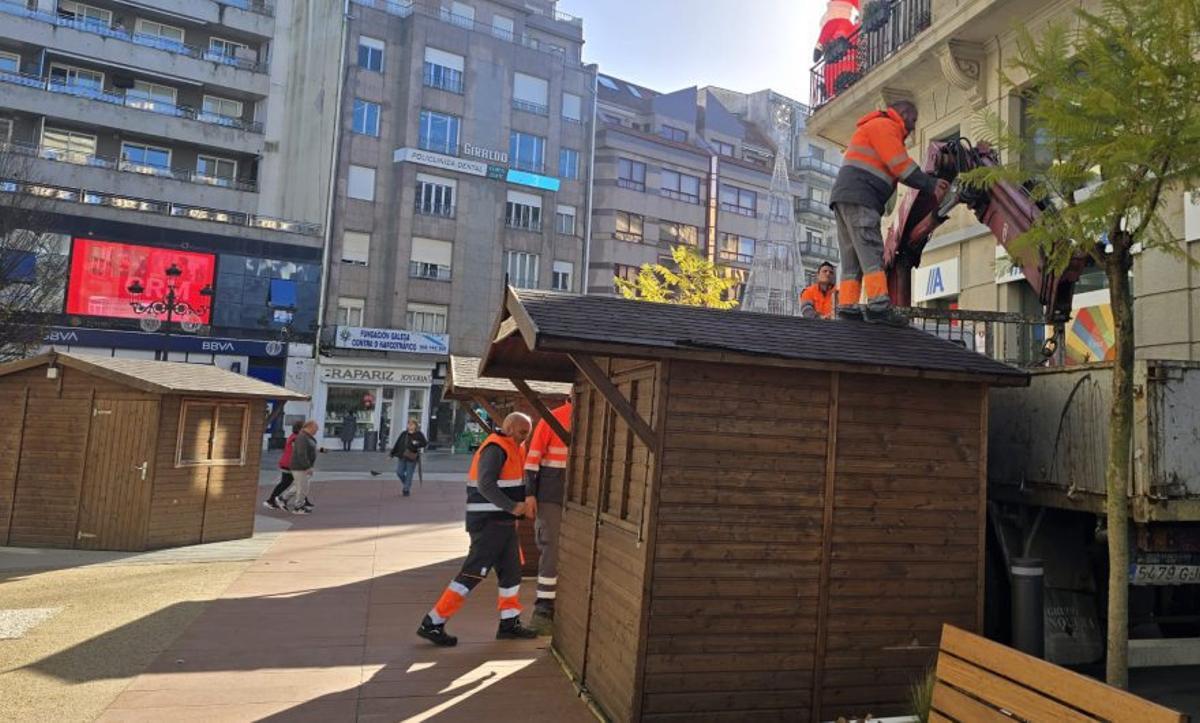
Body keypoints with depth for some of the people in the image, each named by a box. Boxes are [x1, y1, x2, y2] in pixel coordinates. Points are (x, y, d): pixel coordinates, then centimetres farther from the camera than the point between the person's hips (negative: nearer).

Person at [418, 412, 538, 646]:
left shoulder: (510, 449, 17)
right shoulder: (495, 448, -15)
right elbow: (486, 485, -26)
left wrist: (523, 504, 7)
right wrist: (513, 507, -27)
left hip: (502, 522, 10)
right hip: (490, 522, -10)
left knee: (511, 571, 14)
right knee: (473, 572, -8)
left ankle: (509, 623, 25)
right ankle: (433, 624, -2)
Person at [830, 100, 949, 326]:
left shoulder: (881, 128, 34)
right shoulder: (884, 125, 2)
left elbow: (897, 170, 24)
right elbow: (901, 165, -9)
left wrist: (931, 182, 14)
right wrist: (931, 185, -3)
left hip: (844, 198, 10)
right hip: (858, 197, -10)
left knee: (853, 256, 5)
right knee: (871, 252, -17)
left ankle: (847, 305, 0)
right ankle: (879, 305, -24)